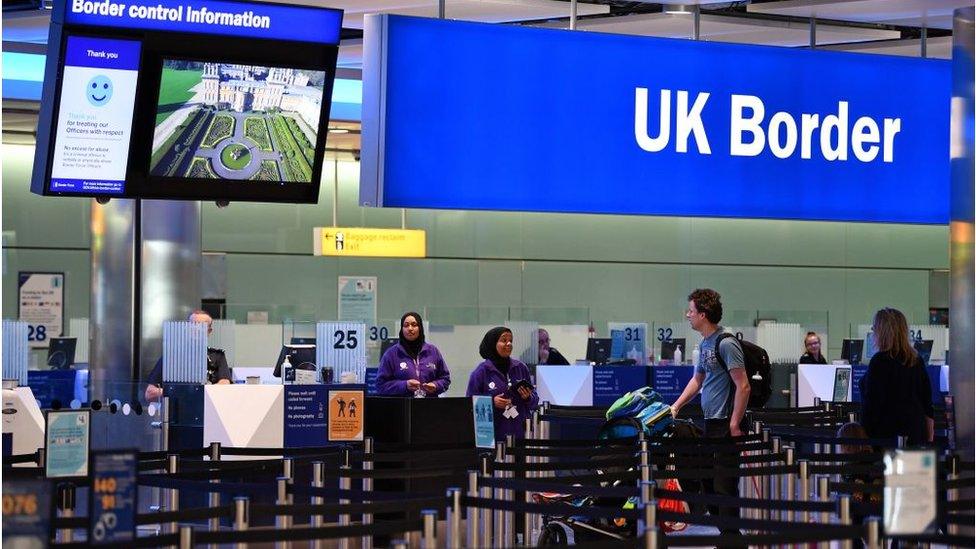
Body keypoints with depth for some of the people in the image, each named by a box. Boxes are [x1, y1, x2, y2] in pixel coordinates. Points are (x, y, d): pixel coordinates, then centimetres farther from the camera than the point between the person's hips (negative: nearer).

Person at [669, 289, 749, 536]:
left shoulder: (726, 343, -16)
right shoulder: (705, 343, 14)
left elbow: (743, 387, -19)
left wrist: (734, 425, -19)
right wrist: (675, 406, 22)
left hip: (726, 425, -10)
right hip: (710, 423, 10)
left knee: (724, 486, -8)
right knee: (709, 483, 14)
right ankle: (726, 534, 22)